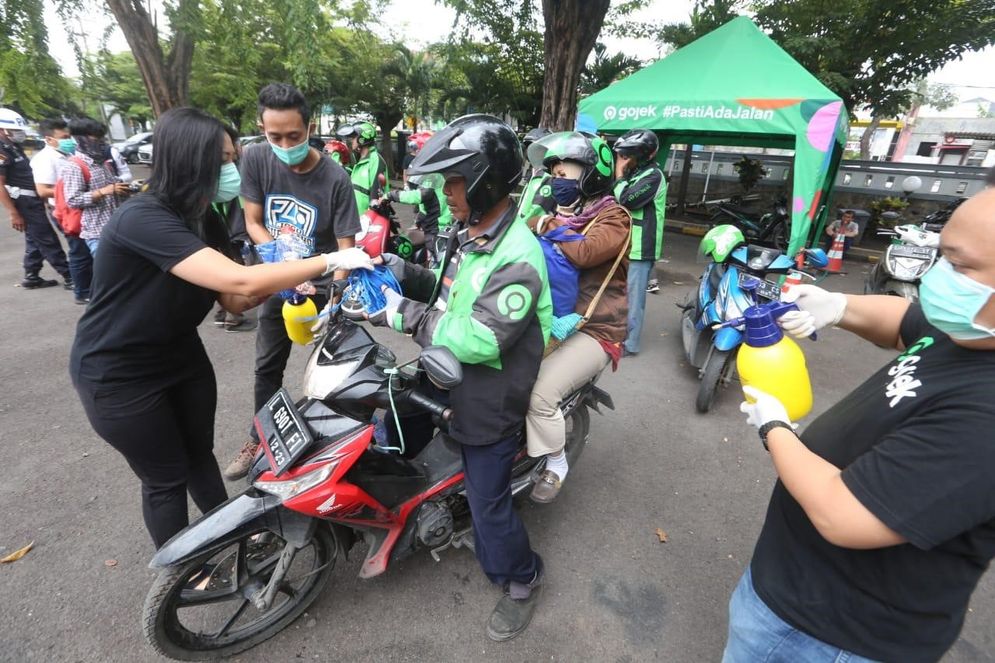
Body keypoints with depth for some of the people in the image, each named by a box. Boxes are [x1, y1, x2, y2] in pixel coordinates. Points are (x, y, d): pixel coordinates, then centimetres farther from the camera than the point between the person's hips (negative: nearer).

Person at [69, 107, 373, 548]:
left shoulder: (204, 222, -1)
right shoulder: (142, 218, -30)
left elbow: (234, 300, -4)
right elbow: (240, 282, -41)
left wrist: (284, 279, -21)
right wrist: (329, 261, -35)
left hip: (180, 355, 7)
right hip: (119, 376, -7)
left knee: (200, 454, 19)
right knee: (167, 477, 7)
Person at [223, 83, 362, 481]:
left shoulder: (335, 179, -21)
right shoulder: (254, 159, -11)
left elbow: (346, 248, -21)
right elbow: (253, 222, -3)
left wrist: (333, 302, -33)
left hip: (325, 286, -4)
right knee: (267, 368, 16)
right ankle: (260, 439, 36)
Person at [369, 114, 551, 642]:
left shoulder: (516, 260, -28)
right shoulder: (468, 232, 3)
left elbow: (479, 340, -31)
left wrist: (404, 315, -28)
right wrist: (405, 273, -1)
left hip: (490, 404, -9)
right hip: (453, 386, 9)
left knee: (488, 502, 8)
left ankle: (522, 580, 38)